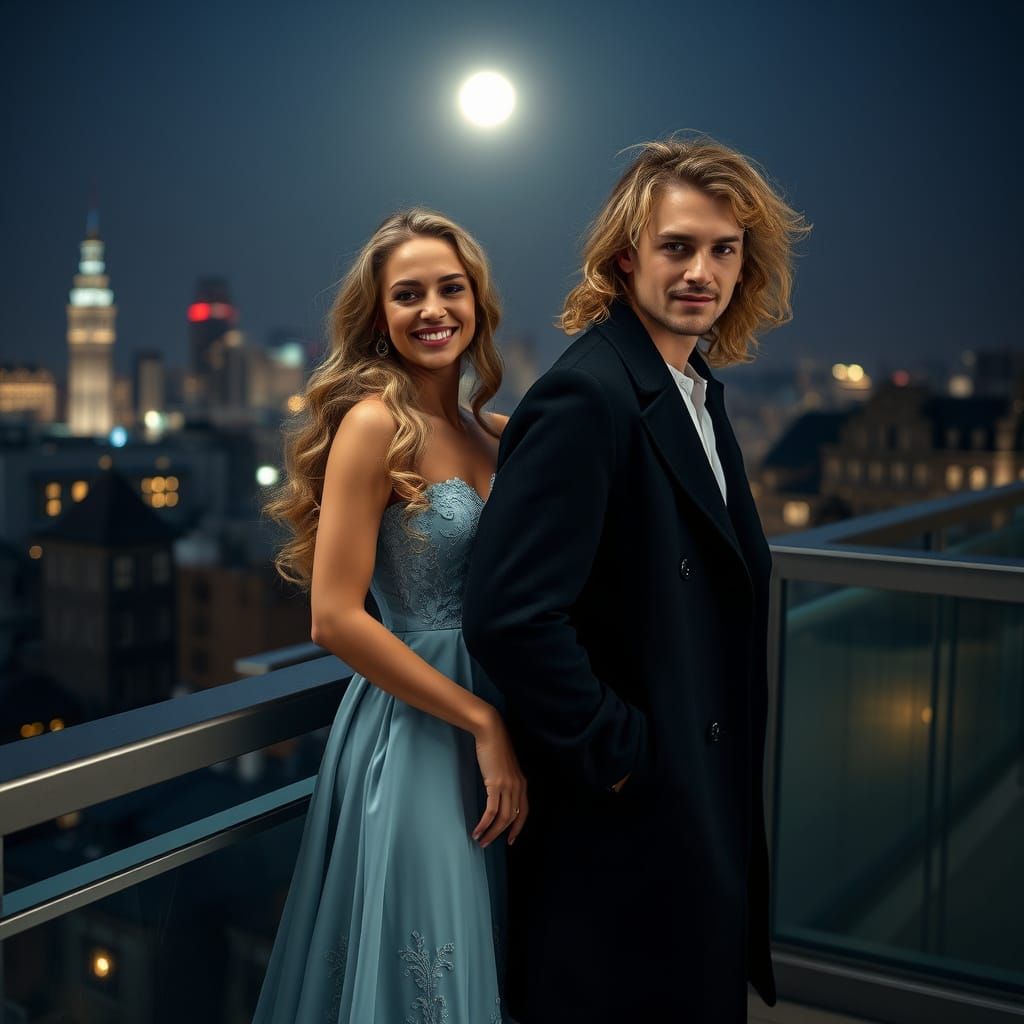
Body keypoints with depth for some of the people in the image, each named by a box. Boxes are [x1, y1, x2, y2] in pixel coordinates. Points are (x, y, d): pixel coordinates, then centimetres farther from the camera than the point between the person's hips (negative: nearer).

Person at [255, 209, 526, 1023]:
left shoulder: (496, 432, 6)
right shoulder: (375, 424, -14)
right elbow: (336, 619, -19)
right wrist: (483, 722, -16)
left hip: (494, 726, 7)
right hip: (414, 735, -7)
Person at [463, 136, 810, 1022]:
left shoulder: (698, 391, 8)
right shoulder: (588, 397, -21)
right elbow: (509, 611, -29)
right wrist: (613, 751, -19)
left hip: (705, 801, 9)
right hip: (625, 808, -9)